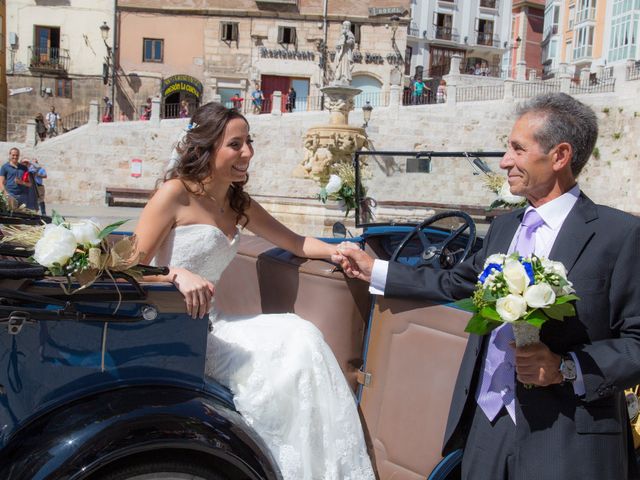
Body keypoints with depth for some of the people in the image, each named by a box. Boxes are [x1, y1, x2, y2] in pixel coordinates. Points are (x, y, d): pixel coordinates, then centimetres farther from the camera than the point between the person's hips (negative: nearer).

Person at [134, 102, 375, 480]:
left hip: (210, 325, 7)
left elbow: (295, 242, 17)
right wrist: (177, 274, -31)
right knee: (294, 349, -20)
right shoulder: (176, 193, -9)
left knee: (301, 338, -14)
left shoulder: (239, 203, 12)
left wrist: (337, 251, -2)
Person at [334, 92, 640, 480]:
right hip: (486, 423, 6)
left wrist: (566, 368, -22)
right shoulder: (504, 227, 11)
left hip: (565, 440, -6)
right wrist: (375, 270, 21)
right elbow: (454, 283, 21)